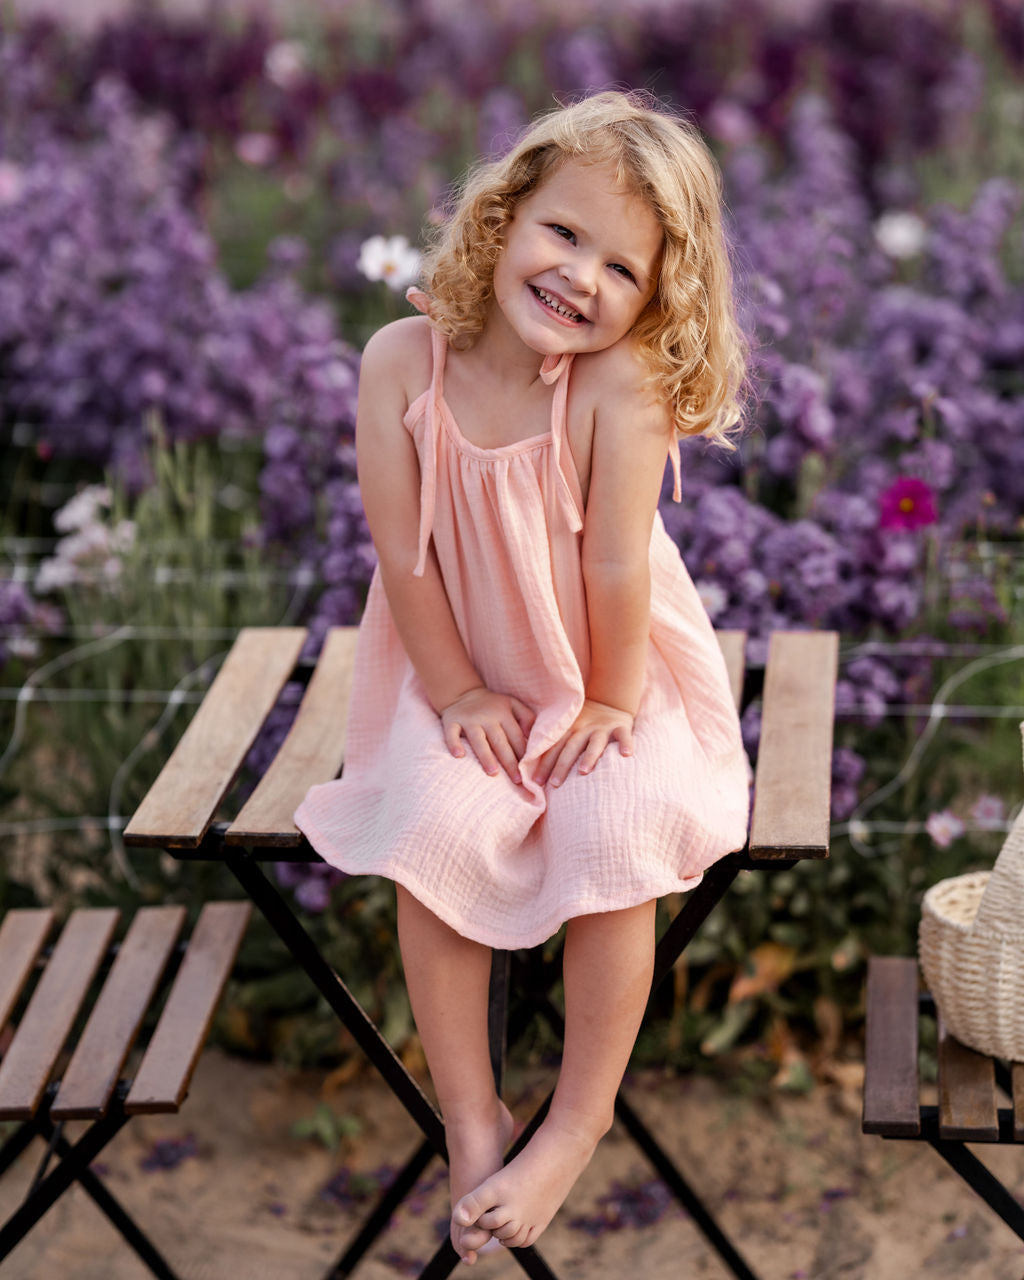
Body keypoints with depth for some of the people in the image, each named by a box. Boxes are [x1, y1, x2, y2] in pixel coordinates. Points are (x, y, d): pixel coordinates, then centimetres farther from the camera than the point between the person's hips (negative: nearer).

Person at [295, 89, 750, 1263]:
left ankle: (578, 1124, -2)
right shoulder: (404, 361, -18)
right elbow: (401, 551, -13)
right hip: (465, 670, 2)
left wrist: (614, 699, -14)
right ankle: (470, 1120, -5)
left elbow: (616, 566, -20)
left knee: (613, 838, -23)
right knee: (431, 830, -20)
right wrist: (456, 689, -10)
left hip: (610, 672, -2)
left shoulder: (623, 385, -25)